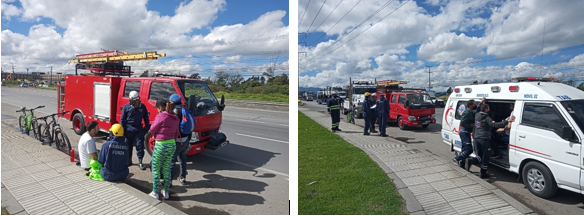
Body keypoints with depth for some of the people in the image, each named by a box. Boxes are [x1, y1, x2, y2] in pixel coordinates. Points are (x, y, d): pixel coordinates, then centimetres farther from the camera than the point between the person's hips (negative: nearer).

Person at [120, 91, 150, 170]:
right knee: (128, 145, 11)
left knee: (140, 145, -1)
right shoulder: (126, 107, -4)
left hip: (139, 129, 1)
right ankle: (128, 160, 27)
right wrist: (122, 130, -2)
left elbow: (146, 118, 9)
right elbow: (122, 120, 1)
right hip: (129, 130, 0)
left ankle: (140, 162, 7)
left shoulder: (142, 106, 0)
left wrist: (147, 128, 6)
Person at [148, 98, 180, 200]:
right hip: (172, 145, 7)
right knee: (167, 169, 17)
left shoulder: (161, 116, -17)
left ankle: (155, 192, 18)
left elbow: (152, 130, -8)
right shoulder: (175, 117, 5)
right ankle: (166, 192, 25)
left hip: (161, 146, -7)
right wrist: (172, 141, 18)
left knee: (155, 169, 10)